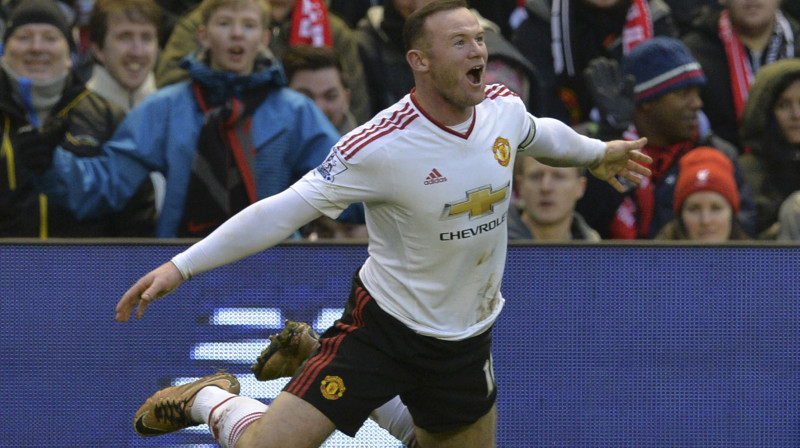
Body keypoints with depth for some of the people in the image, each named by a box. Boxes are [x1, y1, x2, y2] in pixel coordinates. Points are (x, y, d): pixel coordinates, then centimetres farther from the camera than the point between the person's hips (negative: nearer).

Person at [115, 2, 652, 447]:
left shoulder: (503, 107, -8)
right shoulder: (381, 146, -26)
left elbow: (539, 133, 19)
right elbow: (285, 210, -23)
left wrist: (596, 153, 36)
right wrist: (182, 266, -27)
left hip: (466, 341, 6)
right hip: (382, 328, -5)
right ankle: (213, 401, 20)